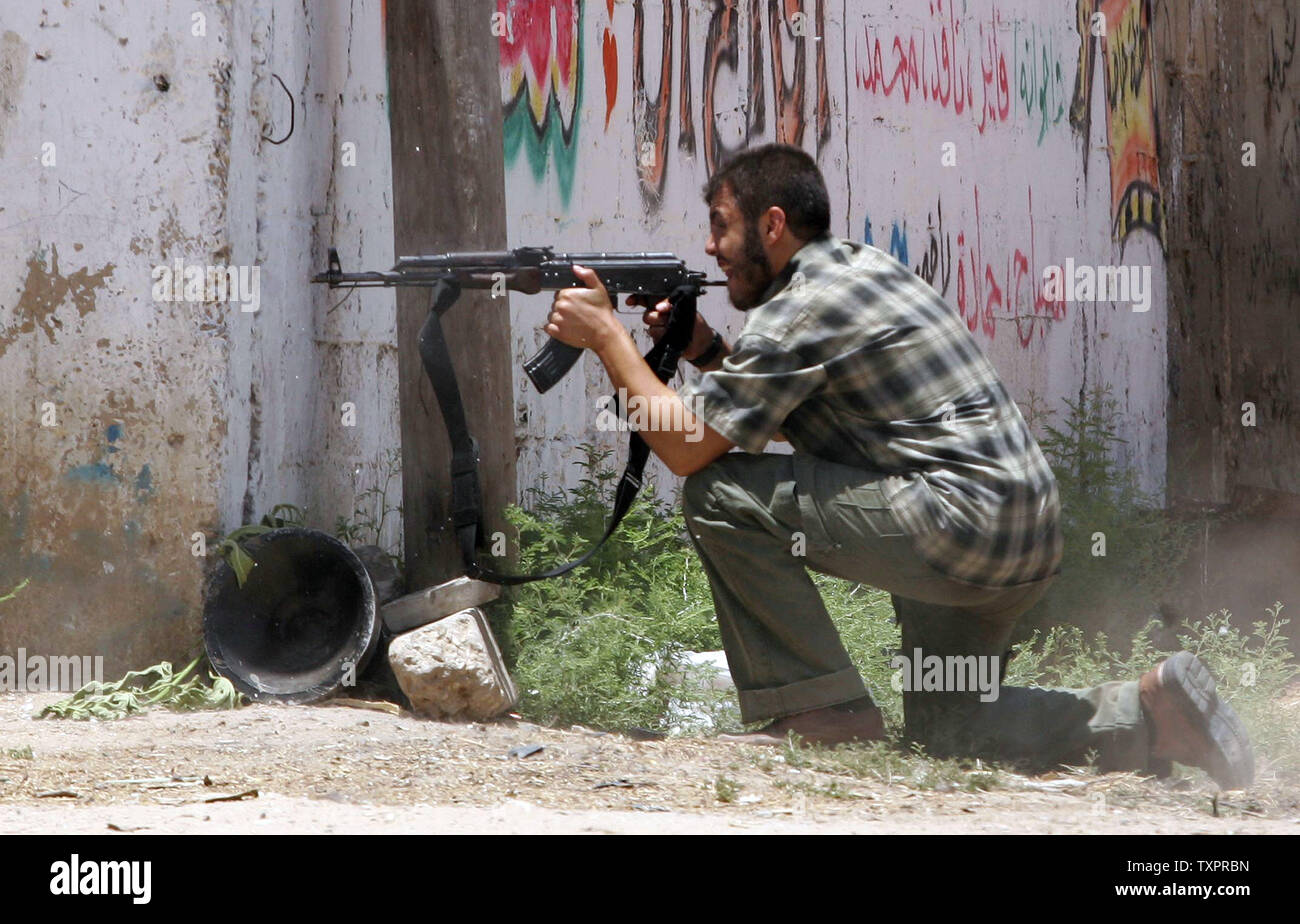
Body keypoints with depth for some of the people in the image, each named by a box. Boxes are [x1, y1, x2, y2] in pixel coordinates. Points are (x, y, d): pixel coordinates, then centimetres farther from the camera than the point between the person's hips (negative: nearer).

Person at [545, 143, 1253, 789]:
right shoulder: (865, 268, 18)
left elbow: (687, 448, -10)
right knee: (941, 730, 21)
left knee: (720, 494, -9)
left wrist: (606, 335, -1)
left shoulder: (800, 311, -11)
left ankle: (820, 707, -4)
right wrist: (711, 354, 16)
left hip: (961, 519, -10)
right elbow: (792, 415, 28)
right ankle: (1148, 714, 6)